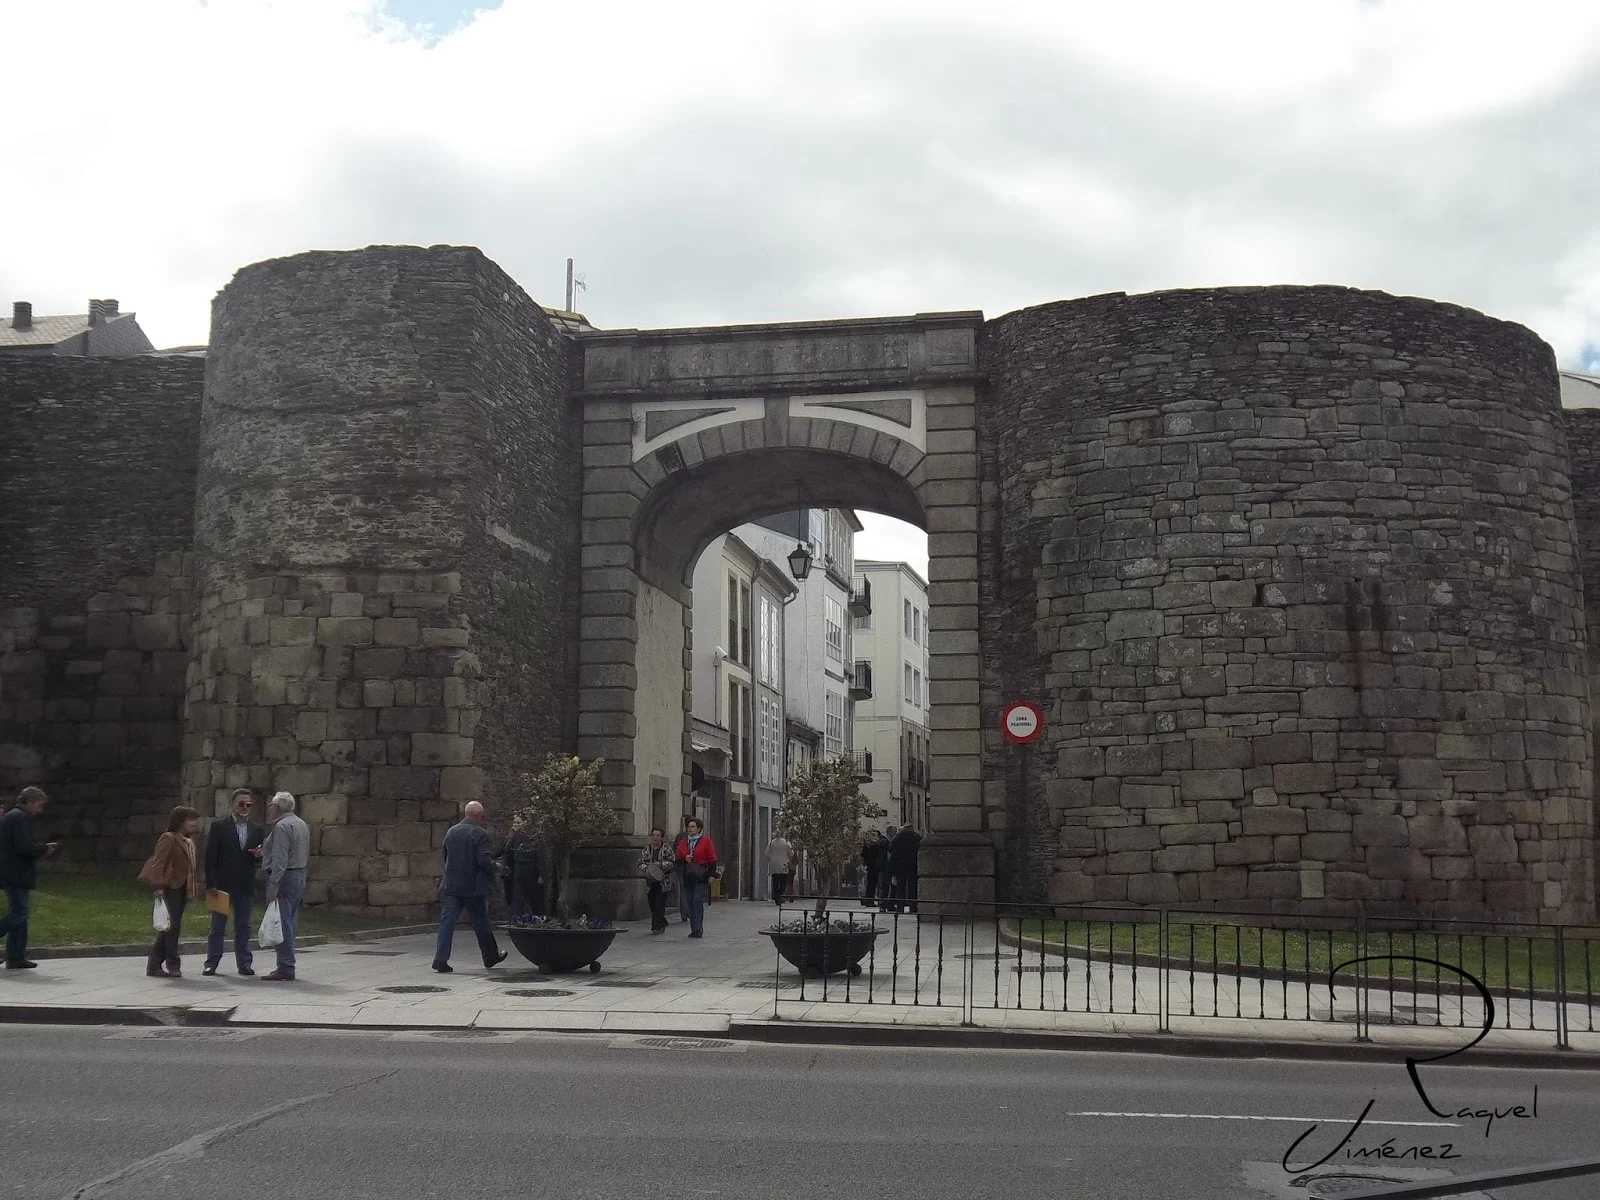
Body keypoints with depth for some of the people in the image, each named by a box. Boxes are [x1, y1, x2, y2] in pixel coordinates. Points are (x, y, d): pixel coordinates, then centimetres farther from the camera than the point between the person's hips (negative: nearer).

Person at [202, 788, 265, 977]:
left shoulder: (257, 829, 9)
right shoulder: (219, 826, -2)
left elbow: (262, 859, 14)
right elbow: (210, 857, -5)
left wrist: (259, 855, -11)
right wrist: (211, 884, -11)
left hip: (245, 886, 3)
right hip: (222, 884, -3)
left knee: (243, 926, 7)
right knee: (217, 927, 4)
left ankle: (244, 964, 11)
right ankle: (211, 963, 10)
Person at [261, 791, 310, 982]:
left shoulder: (281, 827, -14)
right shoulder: (302, 825, 15)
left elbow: (280, 859, -21)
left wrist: (273, 884, -23)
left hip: (284, 877, -10)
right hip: (300, 875, 10)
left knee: (282, 924, -7)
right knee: (290, 925, 13)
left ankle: (285, 969, -8)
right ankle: (287, 966, 16)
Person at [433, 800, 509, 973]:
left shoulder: (451, 831, 7)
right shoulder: (480, 833, -12)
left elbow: (444, 855, 15)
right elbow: (484, 860, -18)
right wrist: (494, 866, 2)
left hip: (451, 885, 4)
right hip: (474, 886, -4)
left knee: (447, 921, 1)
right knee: (481, 923, 10)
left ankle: (440, 957, -10)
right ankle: (491, 956, 24)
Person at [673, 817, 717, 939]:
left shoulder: (705, 841, 0)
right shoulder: (683, 842, 13)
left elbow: (712, 860, -2)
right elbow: (677, 859, 14)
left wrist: (711, 875, -9)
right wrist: (685, 859, -7)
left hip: (701, 877, -5)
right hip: (687, 877, 5)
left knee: (697, 900, -13)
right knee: (690, 902, 5)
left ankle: (698, 928, -11)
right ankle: (694, 929, 12)